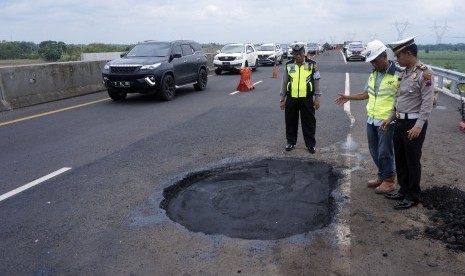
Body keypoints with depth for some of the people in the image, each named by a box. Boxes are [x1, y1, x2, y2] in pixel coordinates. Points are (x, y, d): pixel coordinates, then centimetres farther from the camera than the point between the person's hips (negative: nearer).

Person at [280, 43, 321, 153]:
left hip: (307, 99, -2)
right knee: (291, 121, 10)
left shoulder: (312, 65, -1)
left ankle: (311, 144, 17)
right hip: (291, 99, 2)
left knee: (309, 122, 5)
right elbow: (284, 83, 8)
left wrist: (317, 98, -1)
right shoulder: (288, 65, 4)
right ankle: (291, 142, 26)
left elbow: (316, 82, 3)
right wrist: (282, 99, 7)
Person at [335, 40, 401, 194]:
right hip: (371, 120, 7)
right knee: (374, 151, 16)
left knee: (384, 152, 3)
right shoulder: (373, 74, 9)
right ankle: (381, 176, 33)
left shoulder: (398, 75, -15)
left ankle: (389, 180, 21)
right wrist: (348, 97, 17)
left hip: (387, 122, -7)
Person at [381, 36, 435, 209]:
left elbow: (428, 102, -18)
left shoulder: (424, 73, -15)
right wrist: (390, 118, 18)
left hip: (414, 124, -8)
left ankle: (413, 197, 17)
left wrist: (418, 125, -23)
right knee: (400, 159, 16)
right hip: (400, 122, 8)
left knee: (412, 161, 3)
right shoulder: (405, 72, 11)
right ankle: (404, 191, 31)